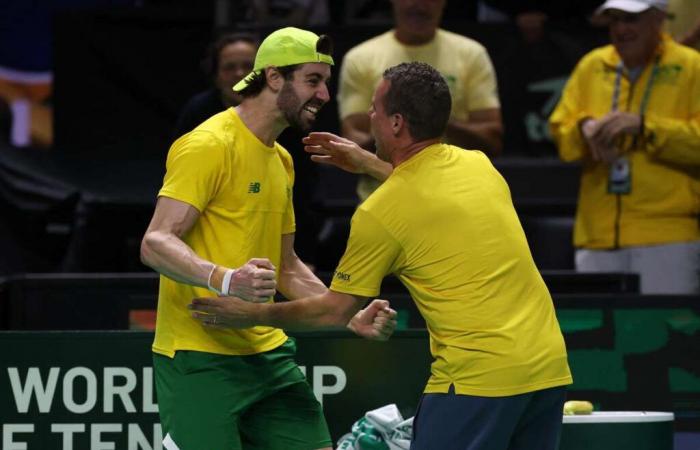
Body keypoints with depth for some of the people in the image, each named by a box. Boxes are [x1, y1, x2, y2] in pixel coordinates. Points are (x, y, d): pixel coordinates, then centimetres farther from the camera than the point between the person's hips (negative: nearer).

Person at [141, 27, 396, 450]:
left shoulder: (282, 161, 18)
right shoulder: (209, 145, -11)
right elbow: (156, 244, -20)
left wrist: (353, 317, 14)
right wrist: (225, 280, -37)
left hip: (268, 352, 9)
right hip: (200, 357, -8)